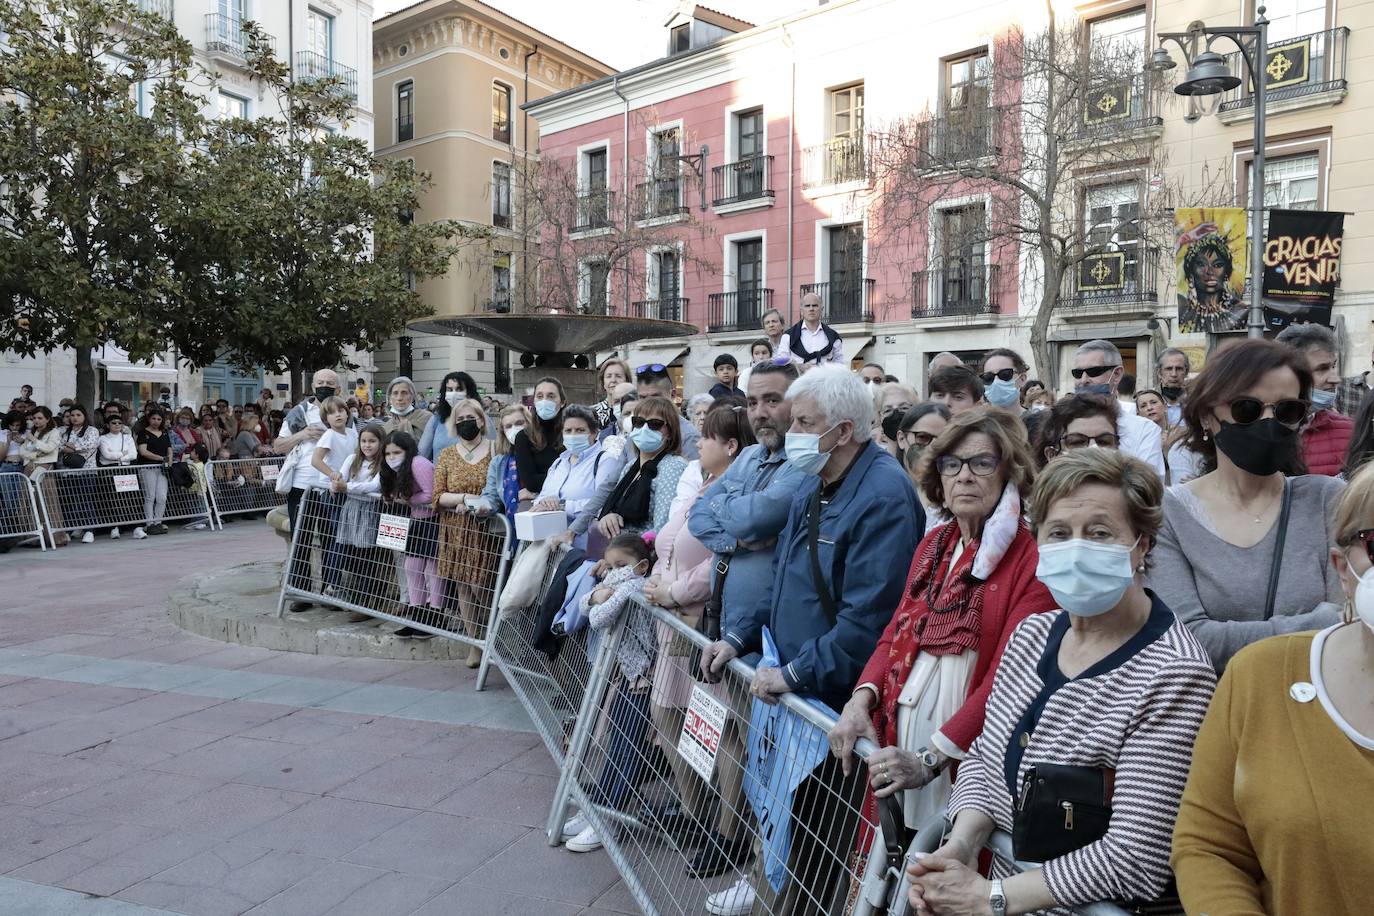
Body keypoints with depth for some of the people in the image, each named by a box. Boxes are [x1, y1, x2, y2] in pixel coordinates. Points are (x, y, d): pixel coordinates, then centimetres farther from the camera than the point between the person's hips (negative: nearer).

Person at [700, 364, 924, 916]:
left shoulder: (883, 496, -23)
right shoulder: (815, 486, 8)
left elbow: (867, 618, -28)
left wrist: (794, 673, -23)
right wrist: (737, 638, 6)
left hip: (835, 701, -9)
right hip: (791, 689, 9)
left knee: (816, 826, 9)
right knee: (778, 801, 24)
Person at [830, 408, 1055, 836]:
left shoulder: (1032, 559, -11)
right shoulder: (933, 543, 10)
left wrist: (929, 760, -22)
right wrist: (862, 697, -7)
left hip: (963, 763, -5)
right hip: (899, 738, 5)